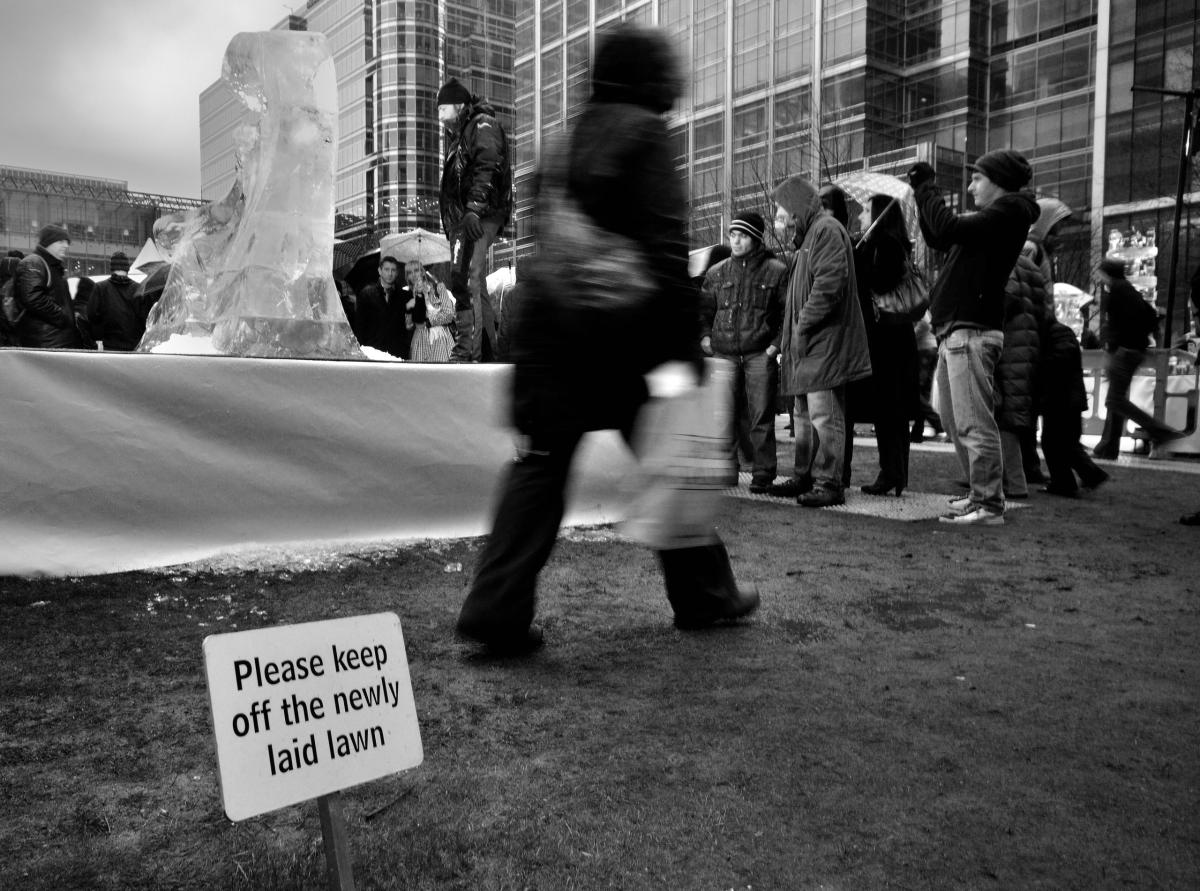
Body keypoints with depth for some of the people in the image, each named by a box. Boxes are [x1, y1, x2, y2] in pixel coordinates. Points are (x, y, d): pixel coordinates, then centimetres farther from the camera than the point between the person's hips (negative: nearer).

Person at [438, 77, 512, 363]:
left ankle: (467, 352, -27)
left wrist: (475, 208, -29)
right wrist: (451, 223, 23)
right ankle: (487, 349, 17)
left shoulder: (483, 125, 0)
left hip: (480, 216, -10)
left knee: (465, 277, -22)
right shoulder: (460, 135, 30)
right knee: (472, 281, 11)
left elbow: (487, 169, -17)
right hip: (462, 218, 10)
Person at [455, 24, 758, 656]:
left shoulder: (568, 141, 19)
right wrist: (685, 346, -15)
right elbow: (664, 245, -13)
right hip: (621, 325, -6)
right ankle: (704, 596, 22)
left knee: (540, 461, 5)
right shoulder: (644, 134, -3)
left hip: (545, 318, 6)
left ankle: (497, 611, -1)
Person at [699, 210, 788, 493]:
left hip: (760, 354, -3)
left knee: (761, 417, -3)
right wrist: (705, 337, 9)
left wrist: (777, 344, -6)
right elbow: (704, 309, 24)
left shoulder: (776, 271, 5)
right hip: (724, 354, 3)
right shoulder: (717, 273, 15)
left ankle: (762, 474, 3)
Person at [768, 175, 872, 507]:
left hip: (824, 343, -11)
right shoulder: (807, 238, 23)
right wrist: (787, 341, 18)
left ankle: (829, 483, -6)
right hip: (805, 345, 11)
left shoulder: (827, 230, -9)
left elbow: (828, 284, -22)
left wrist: (803, 326, -19)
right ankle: (804, 477, 24)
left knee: (824, 415, -9)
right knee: (805, 415, 15)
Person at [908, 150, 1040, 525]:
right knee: (955, 423, 14)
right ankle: (981, 495, 21)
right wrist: (923, 191, 17)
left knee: (974, 424, -10)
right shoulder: (992, 216, 22)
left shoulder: (1009, 211, -6)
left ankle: (989, 506, -5)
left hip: (971, 330, -10)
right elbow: (938, 240, 26)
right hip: (954, 331, 10)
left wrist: (926, 186, -7)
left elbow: (948, 228, -19)